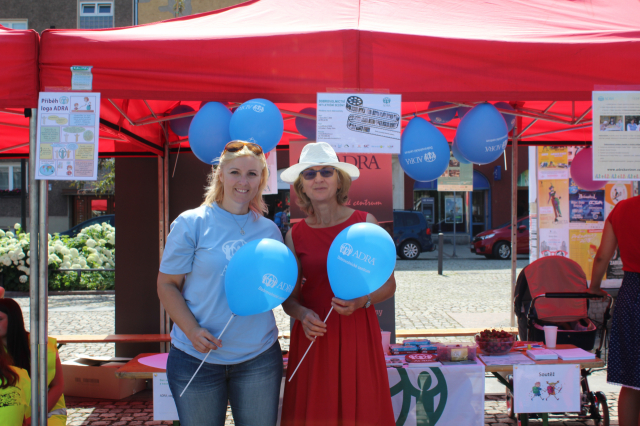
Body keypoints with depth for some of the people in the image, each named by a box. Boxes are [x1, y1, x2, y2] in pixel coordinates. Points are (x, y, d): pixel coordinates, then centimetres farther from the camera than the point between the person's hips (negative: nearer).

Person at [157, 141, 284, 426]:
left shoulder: (269, 230, 6)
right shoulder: (191, 223, -5)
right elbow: (167, 285, -5)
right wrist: (192, 331, -18)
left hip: (259, 357, 3)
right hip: (197, 357, -2)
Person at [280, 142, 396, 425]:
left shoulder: (365, 222, 0)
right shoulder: (295, 235, 3)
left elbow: (388, 285, 2)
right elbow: (289, 298, 8)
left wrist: (362, 301, -17)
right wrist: (303, 315, -13)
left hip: (358, 332, -1)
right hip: (313, 336, 1)